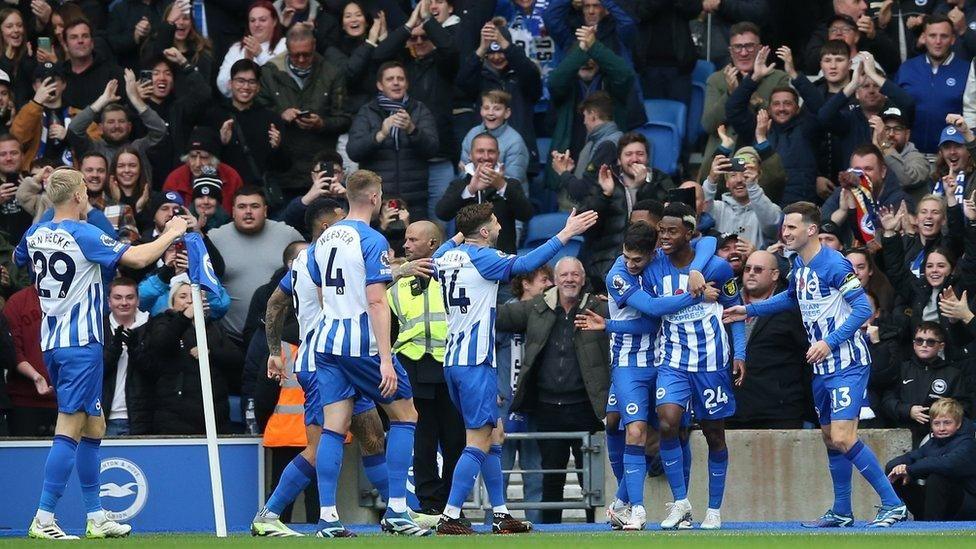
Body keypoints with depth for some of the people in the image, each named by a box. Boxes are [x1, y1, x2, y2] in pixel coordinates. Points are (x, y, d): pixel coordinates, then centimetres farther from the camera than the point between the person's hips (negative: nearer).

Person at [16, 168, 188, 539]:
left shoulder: (35, 233, 7)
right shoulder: (83, 235, -14)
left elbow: (19, 260, 29)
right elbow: (137, 258, -19)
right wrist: (171, 234, -4)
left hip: (51, 341, 8)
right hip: (81, 343, -8)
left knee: (93, 428, 15)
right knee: (70, 429, -10)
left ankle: (96, 518, 18)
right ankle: (44, 520, -16)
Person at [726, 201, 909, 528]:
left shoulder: (834, 265, -17)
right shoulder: (798, 265, 10)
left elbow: (863, 307, -20)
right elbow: (792, 297, 30)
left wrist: (830, 342, -24)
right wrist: (749, 310, 26)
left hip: (847, 363, -9)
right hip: (821, 366, 9)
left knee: (842, 438, -17)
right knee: (829, 438, 13)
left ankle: (893, 505, -13)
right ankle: (841, 512, 24)